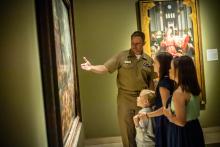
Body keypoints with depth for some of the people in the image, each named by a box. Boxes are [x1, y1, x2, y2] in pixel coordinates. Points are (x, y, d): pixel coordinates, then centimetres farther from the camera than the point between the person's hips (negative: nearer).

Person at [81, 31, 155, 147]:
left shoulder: (149, 60, 4)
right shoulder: (122, 56, -4)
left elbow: (151, 81, 8)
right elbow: (105, 68, -12)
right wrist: (91, 67, -30)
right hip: (125, 98, -1)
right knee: (127, 129, 7)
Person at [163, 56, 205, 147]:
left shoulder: (178, 93, -24)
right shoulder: (193, 88, 2)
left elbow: (181, 122, -25)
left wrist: (168, 114, -9)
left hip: (182, 133, -8)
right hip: (194, 129, 9)